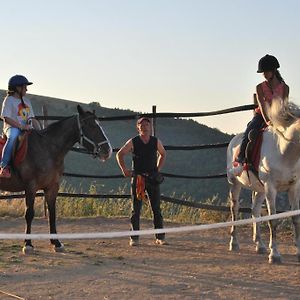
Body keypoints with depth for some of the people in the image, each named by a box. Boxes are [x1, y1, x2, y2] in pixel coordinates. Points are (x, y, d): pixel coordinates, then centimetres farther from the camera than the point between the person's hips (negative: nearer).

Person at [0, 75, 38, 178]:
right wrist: (21, 126, -20)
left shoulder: (26, 101, 20)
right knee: (13, 137, -39)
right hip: (11, 127, -7)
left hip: (25, 128, 7)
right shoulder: (9, 100, -2)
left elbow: (31, 117, 20)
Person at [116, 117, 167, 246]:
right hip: (137, 178, -2)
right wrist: (125, 170, -3)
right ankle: (134, 238, 4)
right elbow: (119, 154, 5)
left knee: (157, 209, 3)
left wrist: (158, 169, 12)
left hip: (153, 178, 2)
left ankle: (160, 237, 8)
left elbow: (162, 154, 22)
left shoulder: (156, 142, 4)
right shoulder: (133, 142, -3)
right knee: (136, 209, 0)